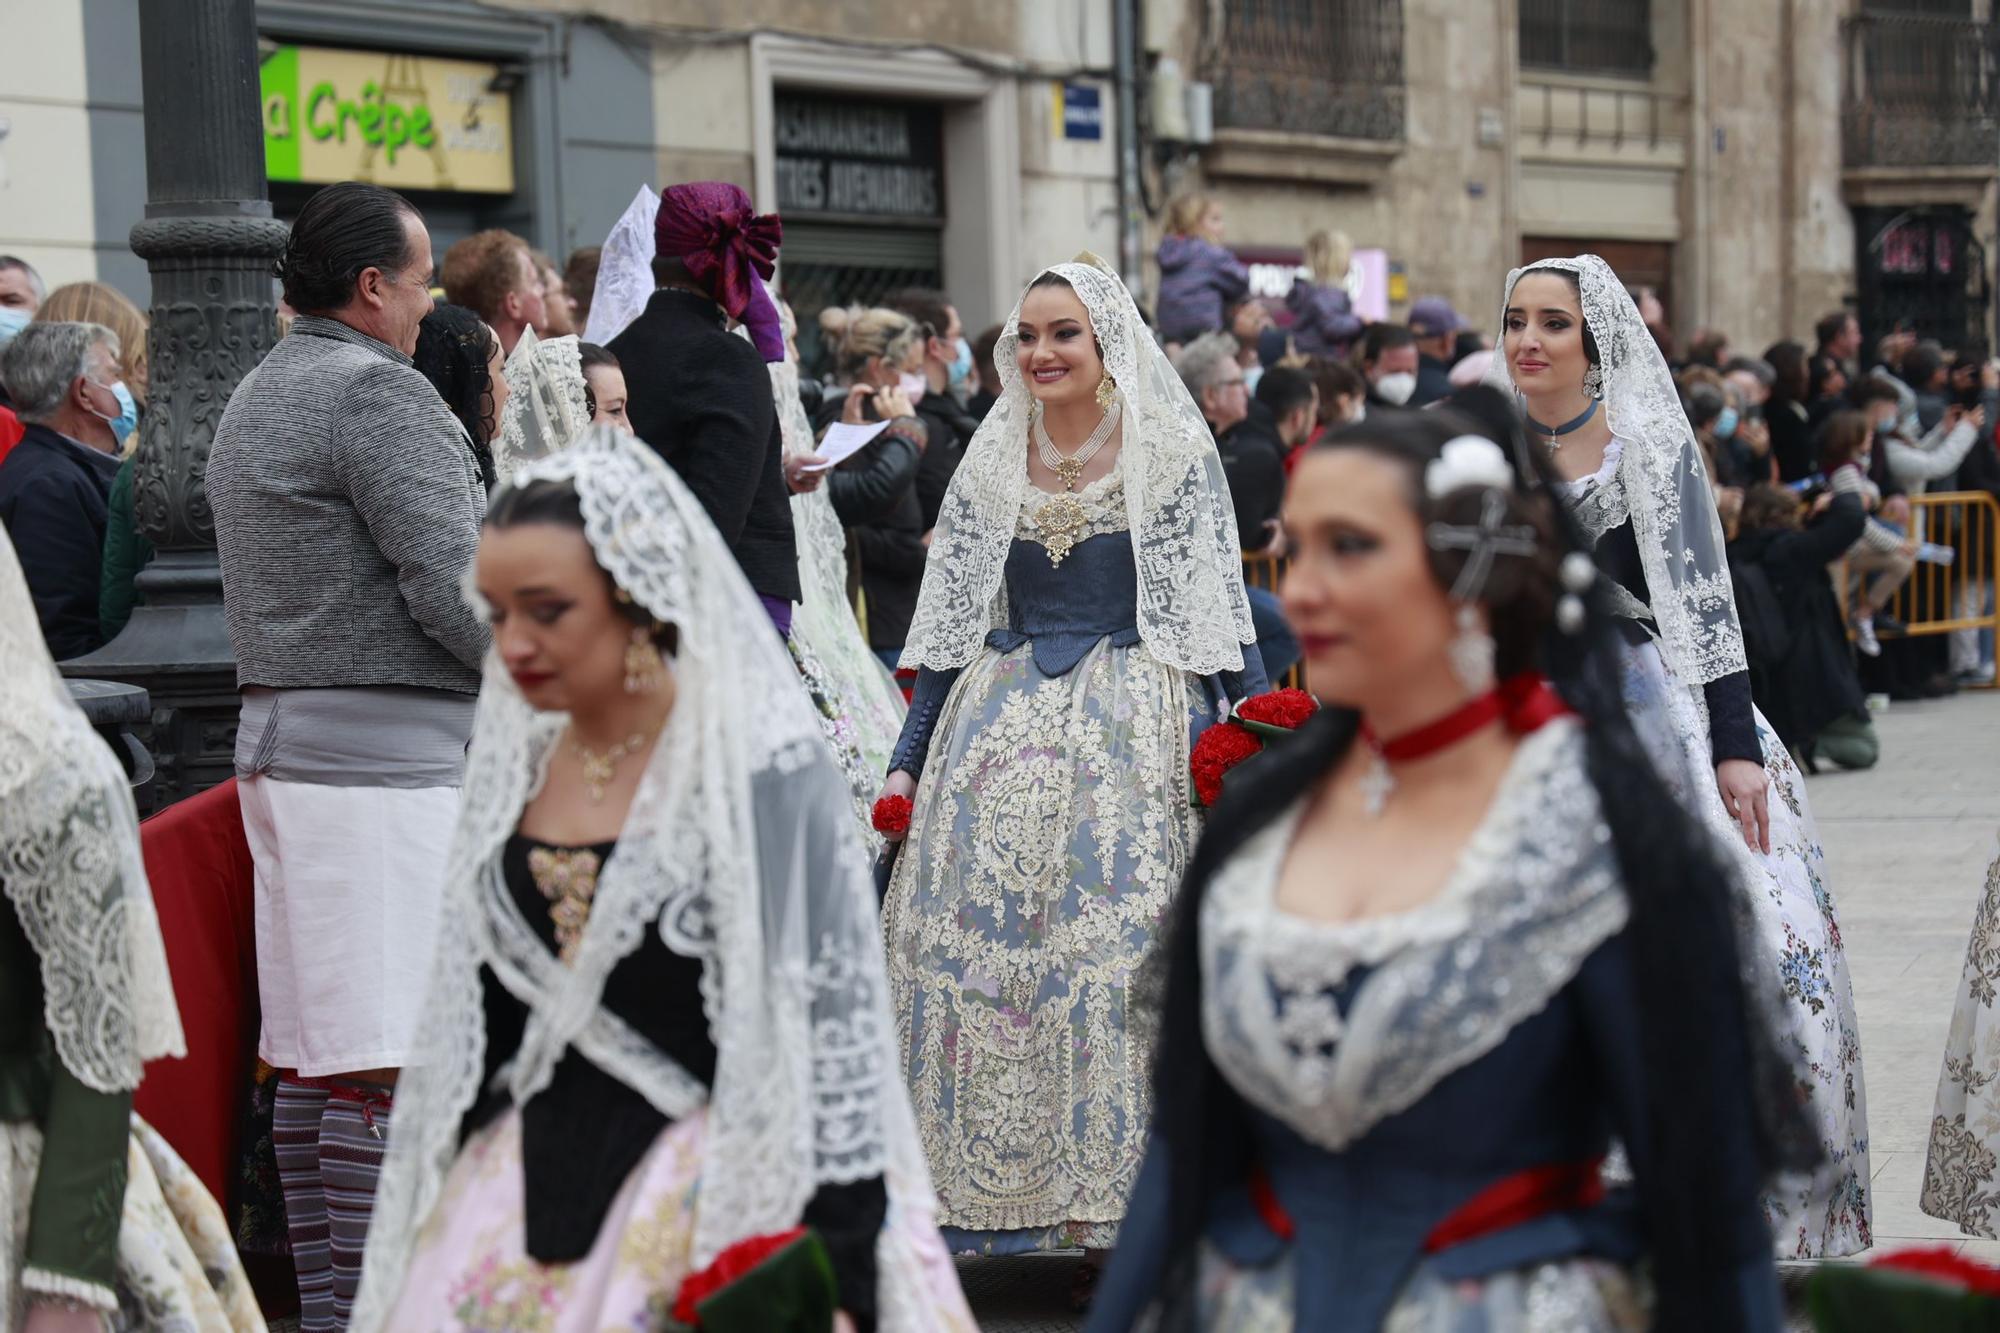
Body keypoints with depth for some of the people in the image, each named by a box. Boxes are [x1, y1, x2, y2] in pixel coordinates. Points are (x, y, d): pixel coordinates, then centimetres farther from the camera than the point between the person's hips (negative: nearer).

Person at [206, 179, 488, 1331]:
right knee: (388, 1060, -9)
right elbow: (452, 584, -18)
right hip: (387, 754, -10)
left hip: (279, 728, 10)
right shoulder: (379, 392, -11)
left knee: (313, 1052, 11)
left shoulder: (256, 396, 20)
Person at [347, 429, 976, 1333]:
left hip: (711, 1206, -5)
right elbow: (481, 1015, 14)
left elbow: (835, 1032, -13)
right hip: (521, 1201, 6)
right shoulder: (515, 763, 6)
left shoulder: (762, 773, -13)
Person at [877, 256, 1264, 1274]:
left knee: (1119, 921, -8)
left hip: (1134, 721, -4)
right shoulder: (992, 460, 12)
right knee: (980, 931, -1)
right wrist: (907, 760, 10)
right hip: (1003, 723, 4)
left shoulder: (1172, 452, 0)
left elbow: (1215, 603, -1)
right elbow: (950, 618, 14)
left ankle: (1119, 1175, 0)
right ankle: (993, 1198, 7)